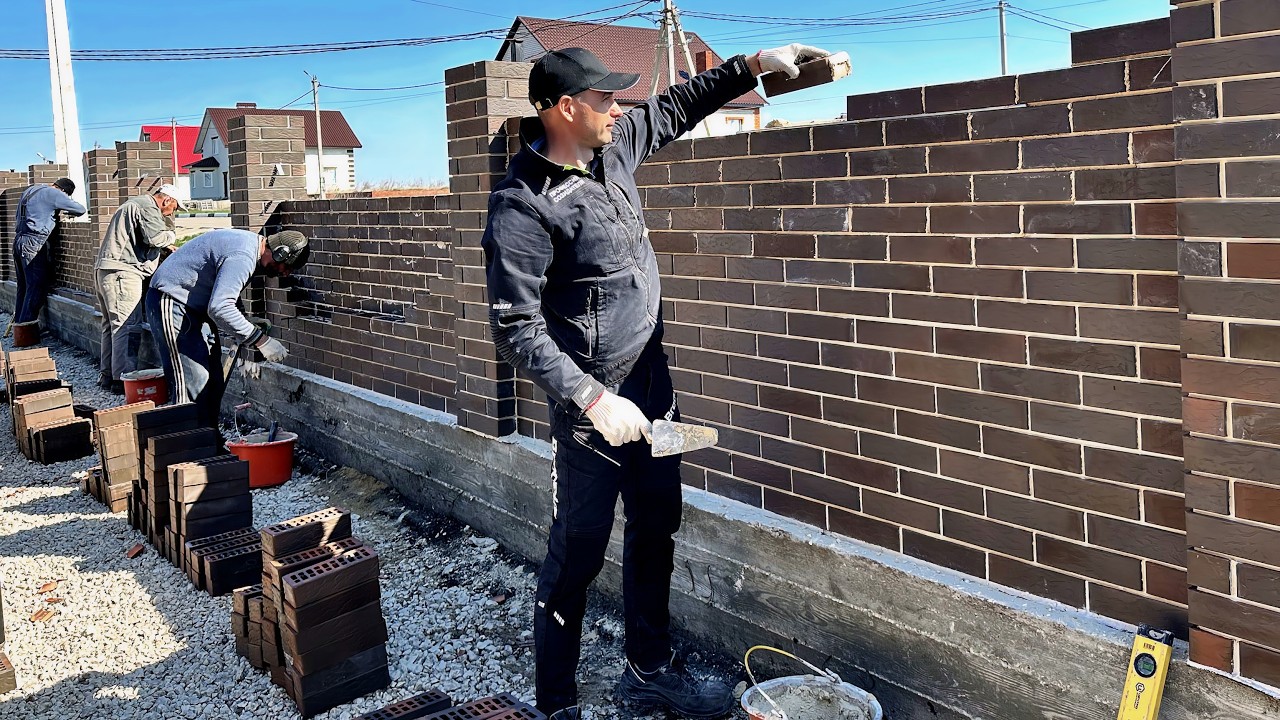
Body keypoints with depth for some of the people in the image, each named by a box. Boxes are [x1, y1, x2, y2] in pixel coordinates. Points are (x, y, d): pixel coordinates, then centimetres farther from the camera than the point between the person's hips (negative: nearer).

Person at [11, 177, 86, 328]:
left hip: (18, 240, 9)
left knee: (23, 287, 14)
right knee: (37, 288, -6)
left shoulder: (30, 190, 19)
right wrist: (69, 213, 15)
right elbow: (81, 210, -8)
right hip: (34, 243, -9)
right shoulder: (53, 193, -7)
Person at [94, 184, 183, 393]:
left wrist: (164, 249, 26)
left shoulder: (135, 204, 26)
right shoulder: (147, 207, -8)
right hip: (122, 272, -11)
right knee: (127, 327, -10)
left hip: (104, 270, 11)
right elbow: (156, 237, -21)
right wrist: (172, 235, -2)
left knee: (111, 325, 15)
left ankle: (107, 375, 20)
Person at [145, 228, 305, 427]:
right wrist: (261, 340, -28)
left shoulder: (249, 242, 9)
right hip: (171, 303, -11)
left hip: (189, 304, 11)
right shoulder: (242, 257, -24)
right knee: (192, 381, -13)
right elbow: (220, 307, -32)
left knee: (212, 380, 10)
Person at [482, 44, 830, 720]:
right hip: (592, 400, -8)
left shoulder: (612, 147, 4)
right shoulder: (523, 206, -19)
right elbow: (516, 328, -21)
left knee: (656, 528, 17)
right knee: (578, 551, 0)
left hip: (651, 384, 9)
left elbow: (676, 106, 22)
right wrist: (592, 397, -25)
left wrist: (754, 64, 17)